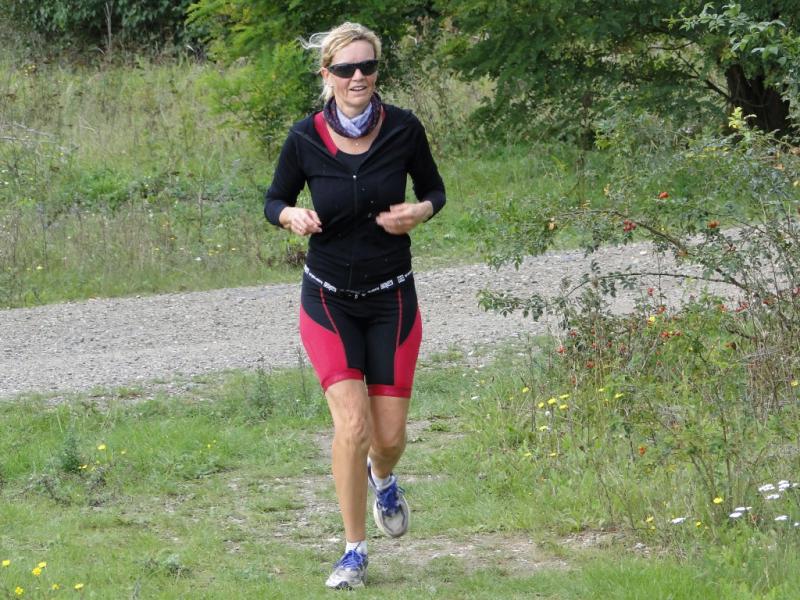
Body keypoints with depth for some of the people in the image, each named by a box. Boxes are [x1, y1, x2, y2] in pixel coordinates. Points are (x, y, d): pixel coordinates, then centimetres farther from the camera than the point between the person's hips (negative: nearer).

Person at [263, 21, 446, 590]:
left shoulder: (404, 129, -9)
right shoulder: (305, 138, -10)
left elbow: (434, 189, 7)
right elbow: (274, 201, 3)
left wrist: (420, 211, -15)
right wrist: (293, 216, -20)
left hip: (391, 298, 1)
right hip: (329, 299, -1)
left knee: (389, 436, 3)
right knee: (352, 424, -14)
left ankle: (383, 479, 42)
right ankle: (355, 552, 3)